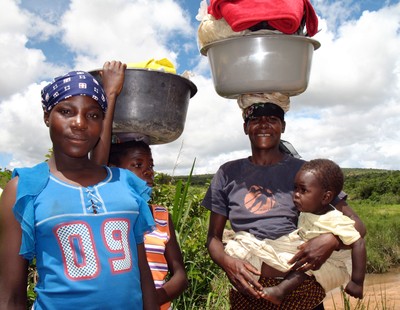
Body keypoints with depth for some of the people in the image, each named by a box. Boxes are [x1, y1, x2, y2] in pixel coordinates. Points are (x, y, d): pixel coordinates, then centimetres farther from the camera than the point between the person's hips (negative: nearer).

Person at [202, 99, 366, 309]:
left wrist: (331, 240, -23)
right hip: (248, 292, 1)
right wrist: (226, 262, -16)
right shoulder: (228, 174, 1)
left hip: (302, 293, -1)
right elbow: (213, 236, 5)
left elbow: (356, 225, -1)